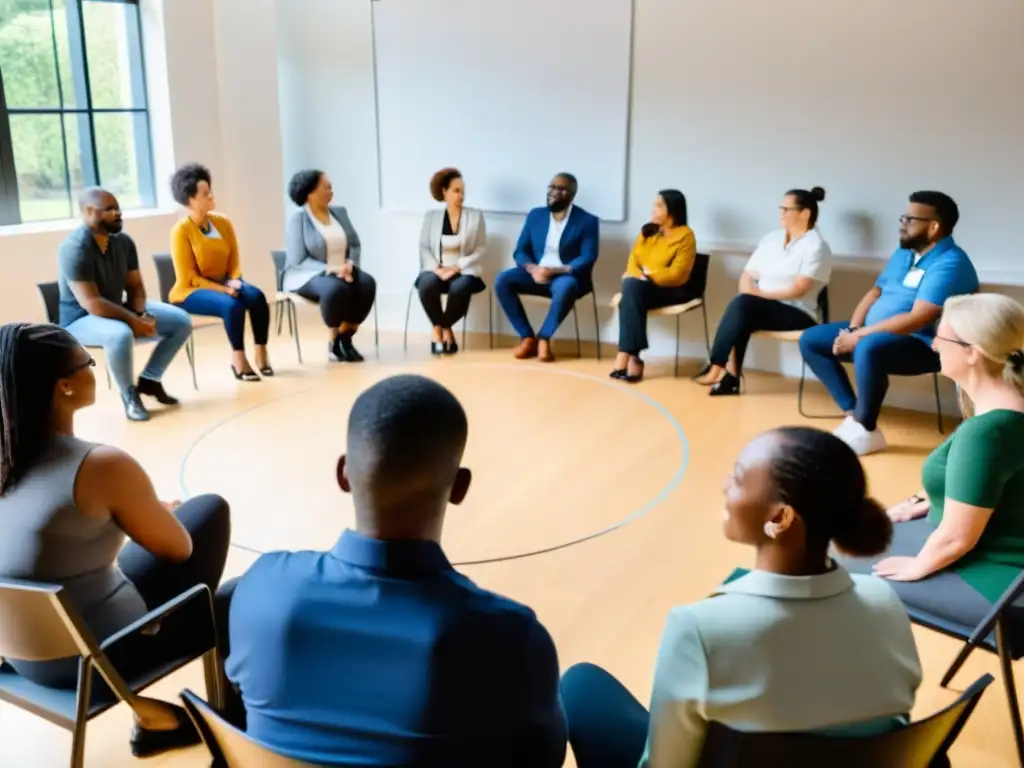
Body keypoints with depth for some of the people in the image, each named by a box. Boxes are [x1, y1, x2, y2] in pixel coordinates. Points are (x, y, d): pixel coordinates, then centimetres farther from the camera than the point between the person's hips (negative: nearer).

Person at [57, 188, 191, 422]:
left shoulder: (123, 241, -2)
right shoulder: (75, 249, -24)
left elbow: (135, 286, 4)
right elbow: (92, 304, -29)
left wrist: (142, 313, -16)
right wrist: (134, 320, -27)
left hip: (118, 310, 8)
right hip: (81, 320, -7)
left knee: (181, 321, -3)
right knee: (121, 334, -40)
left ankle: (149, 379, 10)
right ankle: (129, 394, -14)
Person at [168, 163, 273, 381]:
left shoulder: (223, 222, 3)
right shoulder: (181, 230, -13)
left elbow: (234, 263, 8)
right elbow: (188, 278, -15)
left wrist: (234, 282, -13)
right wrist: (222, 289, -21)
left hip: (224, 283, 5)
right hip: (190, 292, -5)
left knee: (256, 295, -26)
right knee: (232, 304, -34)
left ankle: (261, 352, -17)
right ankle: (238, 358, -20)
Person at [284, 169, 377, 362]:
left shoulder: (340, 212, 9)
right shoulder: (297, 219, -8)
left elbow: (355, 244, 10)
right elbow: (298, 261, -14)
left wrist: (350, 264, -12)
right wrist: (329, 269, -25)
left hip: (343, 271, 5)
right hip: (308, 276, -5)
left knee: (367, 283, -28)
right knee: (336, 288, -39)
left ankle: (346, 337, -14)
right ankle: (333, 342, -16)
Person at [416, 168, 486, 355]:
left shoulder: (476, 215, 7)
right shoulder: (431, 216, 10)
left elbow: (481, 249, 1)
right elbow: (424, 247, 4)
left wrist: (457, 267, -12)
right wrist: (436, 268, -14)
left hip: (463, 271, -1)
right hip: (436, 270, 1)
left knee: (460, 288, -36)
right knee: (427, 285, -34)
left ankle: (441, 328, -10)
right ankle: (442, 328, -11)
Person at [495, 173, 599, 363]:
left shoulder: (587, 221, -2)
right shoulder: (535, 215, 10)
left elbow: (588, 259, -12)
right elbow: (520, 251, 6)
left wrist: (556, 270, -25)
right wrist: (532, 268, -17)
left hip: (567, 276, -4)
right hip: (536, 274, 4)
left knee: (565, 287, -40)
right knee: (502, 280, -22)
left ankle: (543, 338, -21)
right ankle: (528, 337, -17)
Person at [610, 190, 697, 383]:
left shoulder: (685, 236, -4)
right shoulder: (647, 231, 15)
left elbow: (677, 275, -12)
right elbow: (633, 262, 7)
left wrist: (648, 274, -14)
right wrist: (638, 277, -14)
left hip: (673, 290, -5)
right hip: (643, 287, 5)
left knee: (632, 287, -32)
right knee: (630, 287, -32)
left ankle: (626, 355, -33)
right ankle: (633, 356, -35)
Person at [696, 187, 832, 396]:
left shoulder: (816, 246, -6)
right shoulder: (771, 238, 14)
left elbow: (798, 290, -15)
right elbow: (747, 275, 10)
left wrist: (760, 294, -14)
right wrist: (749, 293, -11)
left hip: (796, 314, -5)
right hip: (760, 308, 5)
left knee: (742, 304, -30)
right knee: (740, 309, -29)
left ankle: (717, 368, -22)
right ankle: (730, 376, -25)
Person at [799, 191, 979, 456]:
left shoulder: (950, 263, -18)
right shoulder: (904, 253, 12)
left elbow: (918, 319, -26)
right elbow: (875, 292, 16)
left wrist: (860, 335, -22)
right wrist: (852, 329, -4)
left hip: (921, 345, -10)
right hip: (873, 334, 10)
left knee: (869, 348, -40)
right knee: (810, 340, 1)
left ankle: (865, 430, -21)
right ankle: (853, 414, -5)